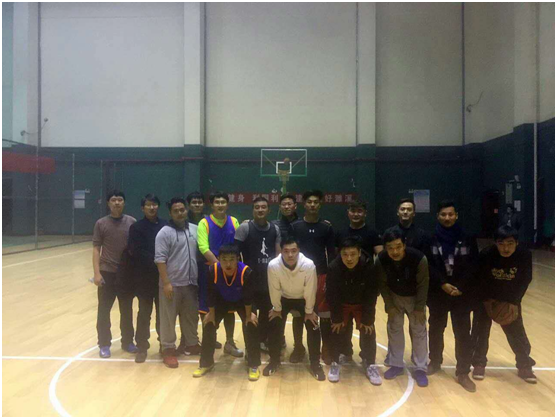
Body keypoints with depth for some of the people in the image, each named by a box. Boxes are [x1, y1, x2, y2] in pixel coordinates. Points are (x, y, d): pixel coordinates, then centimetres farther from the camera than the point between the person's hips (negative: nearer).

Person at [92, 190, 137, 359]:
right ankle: (104, 344, 21)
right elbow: (96, 249, -2)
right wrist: (97, 272, -10)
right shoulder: (101, 223, -2)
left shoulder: (132, 222, 0)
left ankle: (128, 341, 26)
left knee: (127, 310, 12)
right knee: (104, 310, 7)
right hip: (107, 273, -1)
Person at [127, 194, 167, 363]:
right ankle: (142, 347, 19)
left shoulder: (165, 225, 2)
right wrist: (155, 261, -15)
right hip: (144, 277, -2)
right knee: (144, 313, 8)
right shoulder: (136, 227, -2)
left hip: (163, 276, 2)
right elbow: (135, 252, -10)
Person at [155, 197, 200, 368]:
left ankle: (192, 344, 32)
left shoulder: (195, 229, 6)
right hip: (172, 284, -5)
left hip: (191, 283, 5)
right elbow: (160, 259, -13)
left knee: (191, 316, 17)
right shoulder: (165, 232, -9)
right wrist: (166, 283, -17)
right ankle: (168, 349, 18)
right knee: (169, 318, 5)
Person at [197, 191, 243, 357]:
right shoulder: (204, 223, -6)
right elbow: (203, 248, -15)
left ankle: (229, 343, 23)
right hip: (211, 270, -3)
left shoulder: (234, 222, 5)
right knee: (208, 308, 5)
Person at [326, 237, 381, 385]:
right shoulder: (333, 268, -31)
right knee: (336, 331, -5)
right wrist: (336, 318, -14)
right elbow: (332, 296, -19)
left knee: (368, 332, -4)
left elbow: (371, 296, -20)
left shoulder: (369, 267, -31)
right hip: (341, 304, 0)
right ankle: (335, 363, 14)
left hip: (362, 305, 0)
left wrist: (367, 319, -16)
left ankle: (370, 364, 14)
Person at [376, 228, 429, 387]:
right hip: (394, 296, 2)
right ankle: (396, 364, 22)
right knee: (394, 329, 8)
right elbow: (382, 284, -12)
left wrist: (419, 308, -15)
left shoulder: (419, 258, -34)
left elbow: (423, 284, -20)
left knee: (419, 331, 3)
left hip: (415, 297, -2)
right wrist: (389, 306, -10)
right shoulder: (381, 260, -28)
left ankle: (421, 368, 16)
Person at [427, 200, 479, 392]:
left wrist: (460, 287, -14)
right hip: (437, 292, 1)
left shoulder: (467, 238, -4)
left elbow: (473, 266, -4)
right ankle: (435, 362, 35)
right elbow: (428, 265, -6)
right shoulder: (430, 238, -4)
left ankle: (463, 373, 13)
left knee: (463, 333, 2)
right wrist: (443, 284, -16)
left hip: (462, 293, -1)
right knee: (436, 329, 15)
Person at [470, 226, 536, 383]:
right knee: (481, 330, 1)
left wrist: (515, 301, -15)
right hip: (487, 297, -1)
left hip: (511, 298, 2)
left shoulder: (525, 254, -22)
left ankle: (525, 366, 23)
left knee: (517, 331, 5)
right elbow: (480, 279, -16)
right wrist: (487, 299, -17)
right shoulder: (486, 255, -28)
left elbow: (525, 280, -10)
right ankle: (479, 364, 17)